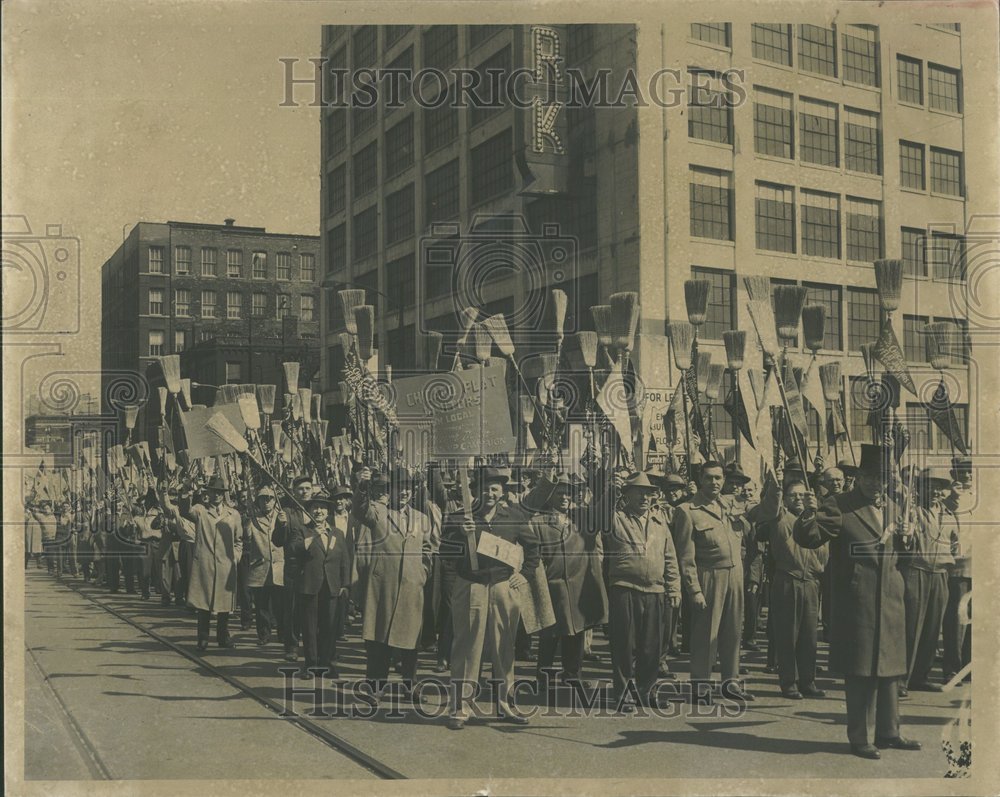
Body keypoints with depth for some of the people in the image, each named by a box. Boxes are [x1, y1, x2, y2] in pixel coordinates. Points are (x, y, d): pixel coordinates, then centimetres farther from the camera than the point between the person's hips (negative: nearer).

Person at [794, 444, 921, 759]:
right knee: (860, 670, -1)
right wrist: (809, 515, -35)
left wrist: (904, 540, 6)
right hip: (856, 600, -6)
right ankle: (859, 737, 10)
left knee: (888, 667, 15)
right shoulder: (839, 506, -8)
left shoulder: (892, 507, 13)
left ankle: (888, 732, 28)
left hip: (890, 600, 6)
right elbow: (808, 538, -17)